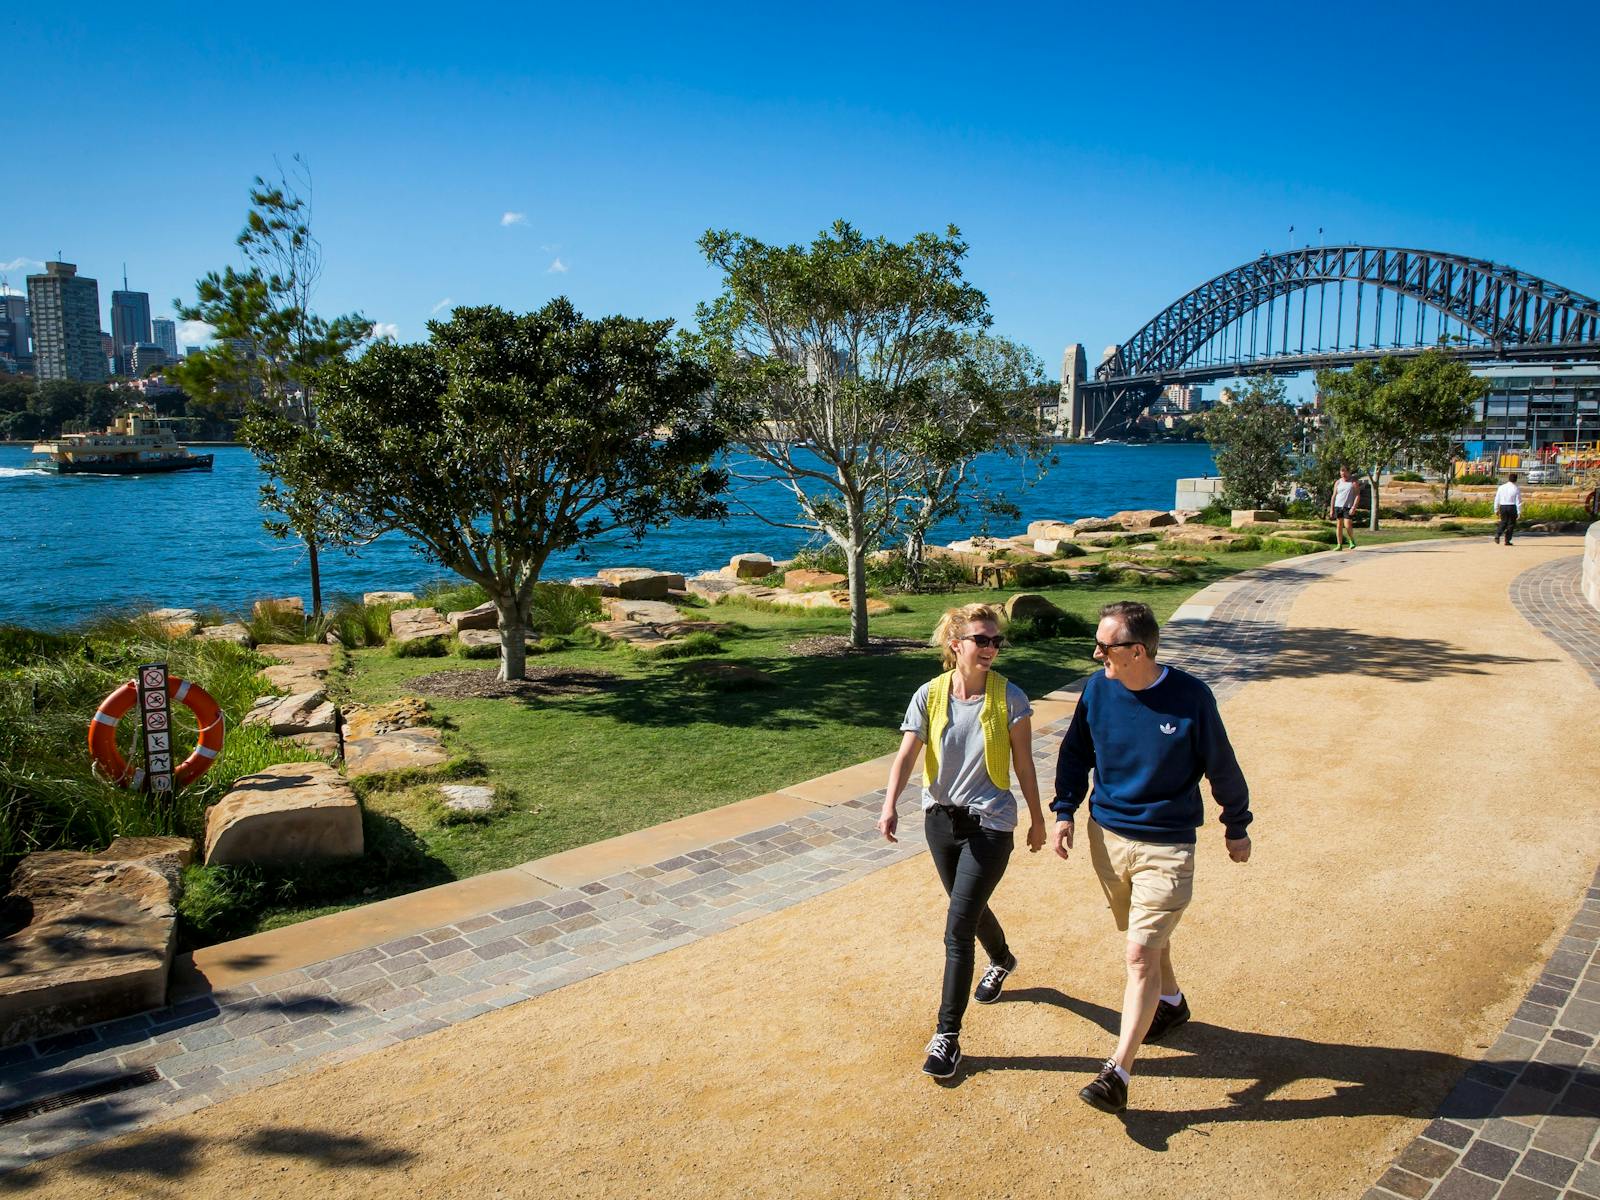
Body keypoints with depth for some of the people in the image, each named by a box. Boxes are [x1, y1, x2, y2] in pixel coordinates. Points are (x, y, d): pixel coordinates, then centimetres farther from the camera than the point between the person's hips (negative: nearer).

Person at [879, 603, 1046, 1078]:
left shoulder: (1009, 698, -11)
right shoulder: (930, 695, -6)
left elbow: (1023, 762, -2)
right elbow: (906, 755, -14)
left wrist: (1037, 818, 6)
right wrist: (889, 806, -28)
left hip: (989, 824, -4)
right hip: (941, 819, 4)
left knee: (958, 928, -8)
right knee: (970, 908, 25)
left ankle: (947, 1035, 4)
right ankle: (1002, 960, 58)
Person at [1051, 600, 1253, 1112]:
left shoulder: (1190, 697, -17)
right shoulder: (1098, 688, -7)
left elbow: (1222, 766, -3)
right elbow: (1076, 753, 8)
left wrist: (1237, 827, 7)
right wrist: (1064, 810, -1)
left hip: (1166, 846, -5)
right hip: (1106, 835, 5)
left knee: (1140, 953, -8)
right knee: (1146, 936, 23)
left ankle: (1118, 1072, -1)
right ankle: (1171, 1002, 51)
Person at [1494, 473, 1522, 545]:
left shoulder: (1501, 487, 2)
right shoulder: (1516, 489, -7)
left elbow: (1497, 499, 6)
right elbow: (1518, 501, -7)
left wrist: (1496, 509, 14)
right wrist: (1519, 512, -3)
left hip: (1502, 507, 3)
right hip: (1512, 507, -3)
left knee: (1503, 522, 17)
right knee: (1511, 524, 8)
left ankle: (1497, 535, -5)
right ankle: (1507, 541, 8)